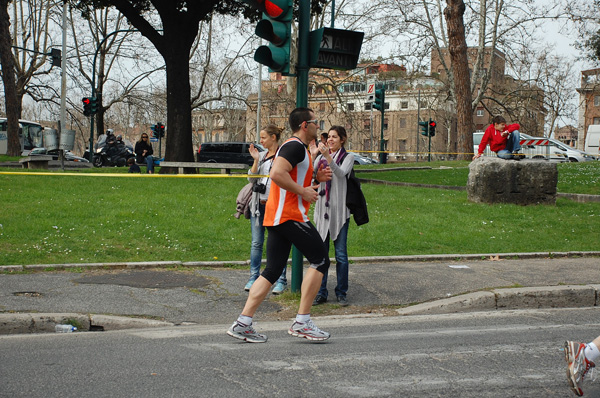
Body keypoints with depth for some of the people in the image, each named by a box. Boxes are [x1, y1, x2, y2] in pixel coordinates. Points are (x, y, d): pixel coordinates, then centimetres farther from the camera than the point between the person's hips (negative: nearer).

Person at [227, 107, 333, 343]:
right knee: (320, 260, -5)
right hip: (289, 215, -10)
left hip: (276, 217, 10)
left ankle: (243, 324, 4)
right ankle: (301, 323, -5)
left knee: (272, 270, 7)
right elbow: (277, 174, -24)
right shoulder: (295, 146, -11)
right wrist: (303, 191, -17)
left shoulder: (298, 147, 22)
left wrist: (315, 178, 17)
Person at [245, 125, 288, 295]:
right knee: (256, 242, 6)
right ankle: (253, 277, 14)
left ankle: (281, 280, 6)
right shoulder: (261, 154, 13)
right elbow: (251, 178, 8)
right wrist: (256, 160, -2)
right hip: (258, 203, 6)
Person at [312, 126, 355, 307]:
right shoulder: (321, 157, 14)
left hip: (340, 210, -3)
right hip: (322, 209, 3)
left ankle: (341, 293, 8)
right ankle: (321, 293, 10)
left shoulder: (348, 157, 3)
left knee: (341, 254, -1)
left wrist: (327, 156, -31)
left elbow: (341, 173, -18)